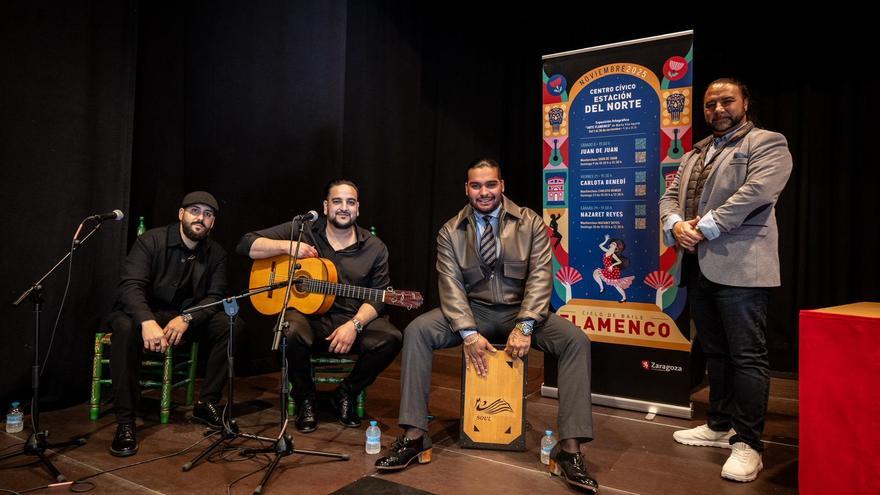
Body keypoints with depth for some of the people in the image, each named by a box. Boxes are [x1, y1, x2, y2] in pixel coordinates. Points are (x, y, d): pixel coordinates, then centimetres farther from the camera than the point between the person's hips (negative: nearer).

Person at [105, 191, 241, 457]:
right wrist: (148, 322, -43)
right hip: (145, 313, -3)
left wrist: (186, 318, -29)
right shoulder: (151, 240, -12)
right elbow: (130, 285, -24)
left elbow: (215, 295, -8)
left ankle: (207, 403, -8)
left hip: (188, 317, 4)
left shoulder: (216, 254, 0)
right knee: (125, 327, -37)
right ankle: (125, 421, -29)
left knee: (233, 325, -19)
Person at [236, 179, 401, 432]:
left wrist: (354, 324, -18)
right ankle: (305, 400, -4)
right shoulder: (301, 230, 4)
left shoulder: (374, 248, 7)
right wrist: (286, 246, -15)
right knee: (293, 332, -36)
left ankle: (347, 394, 3)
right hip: (306, 314, -1)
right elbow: (246, 244, 2)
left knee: (391, 338, -26)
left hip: (354, 319, 2)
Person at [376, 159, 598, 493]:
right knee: (416, 331, -24)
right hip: (472, 311, 1)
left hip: (520, 311, 0)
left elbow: (540, 277, -9)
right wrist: (468, 333, -22)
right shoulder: (450, 232, 1)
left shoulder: (531, 223, -1)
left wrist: (524, 327, -22)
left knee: (576, 340, -25)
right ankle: (414, 436, -20)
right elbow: (452, 285, -7)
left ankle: (570, 448, -22)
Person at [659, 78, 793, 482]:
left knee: (747, 355, -5)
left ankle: (747, 443, 3)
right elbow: (669, 196, 14)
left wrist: (703, 228, -17)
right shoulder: (693, 154, 22)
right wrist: (675, 225, -8)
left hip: (738, 266, -7)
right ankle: (720, 425, 27)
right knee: (715, 352, 15)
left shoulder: (767, 144, 1)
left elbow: (754, 193, -15)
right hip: (699, 266, 7)